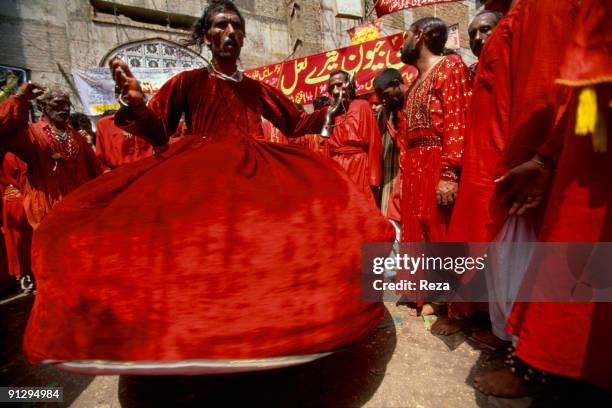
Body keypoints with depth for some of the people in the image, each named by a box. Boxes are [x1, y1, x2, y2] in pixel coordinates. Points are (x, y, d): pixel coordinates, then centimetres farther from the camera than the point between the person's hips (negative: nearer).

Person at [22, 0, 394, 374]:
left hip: (253, 171, 3)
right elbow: (157, 135, 4)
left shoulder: (258, 89, 17)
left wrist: (332, 110, 13)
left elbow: (295, 122, 24)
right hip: (199, 173, -2)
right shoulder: (187, 82, 7)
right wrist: (136, 104, -14)